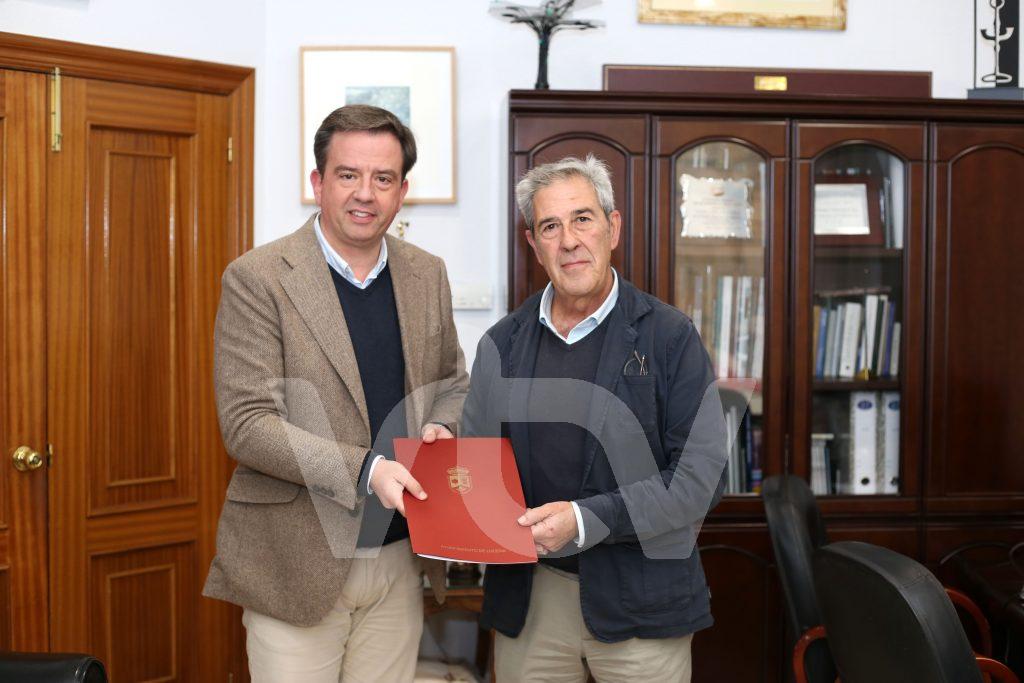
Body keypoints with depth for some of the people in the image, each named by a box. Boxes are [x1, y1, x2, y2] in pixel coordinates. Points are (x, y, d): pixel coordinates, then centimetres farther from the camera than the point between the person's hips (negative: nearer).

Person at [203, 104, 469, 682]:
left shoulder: (428, 274, 6)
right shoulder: (257, 279, -10)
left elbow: (453, 381, 18)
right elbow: (247, 425, -15)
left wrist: (442, 427, -5)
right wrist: (365, 470, -25)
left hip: (401, 557, 5)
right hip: (299, 562, -4)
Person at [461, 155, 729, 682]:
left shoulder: (670, 336, -5)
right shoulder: (500, 345, 6)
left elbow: (701, 476, -11)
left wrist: (587, 520, -19)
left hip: (639, 599, -3)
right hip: (528, 595, 3)